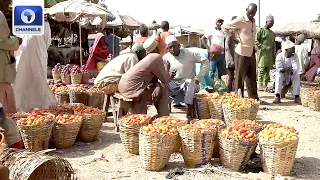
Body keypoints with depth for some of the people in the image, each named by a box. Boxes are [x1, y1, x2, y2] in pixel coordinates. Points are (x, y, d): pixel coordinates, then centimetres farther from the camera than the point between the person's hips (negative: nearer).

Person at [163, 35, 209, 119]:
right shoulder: (166, 57, -3)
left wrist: (198, 77, -14)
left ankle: (190, 108, -33)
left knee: (189, 82, -37)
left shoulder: (188, 54, -10)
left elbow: (205, 61, -7)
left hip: (190, 84, -3)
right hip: (174, 85, 3)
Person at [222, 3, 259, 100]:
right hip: (242, 52, -7)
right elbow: (224, 27, -8)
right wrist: (236, 39, -12)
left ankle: (254, 98, 20)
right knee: (240, 77, 0)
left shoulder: (253, 21, 11)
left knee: (252, 77, 12)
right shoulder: (240, 20, -11)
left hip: (251, 52, 7)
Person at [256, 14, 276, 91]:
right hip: (263, 53, -6)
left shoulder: (272, 33, 19)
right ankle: (260, 85, -9)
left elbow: (274, 45, 20)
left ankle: (265, 85, 9)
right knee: (261, 69, -10)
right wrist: (261, 47, -12)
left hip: (269, 54, 6)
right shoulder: (261, 30, 0)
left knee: (268, 70, 5)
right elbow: (256, 40, -6)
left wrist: (274, 56, 16)